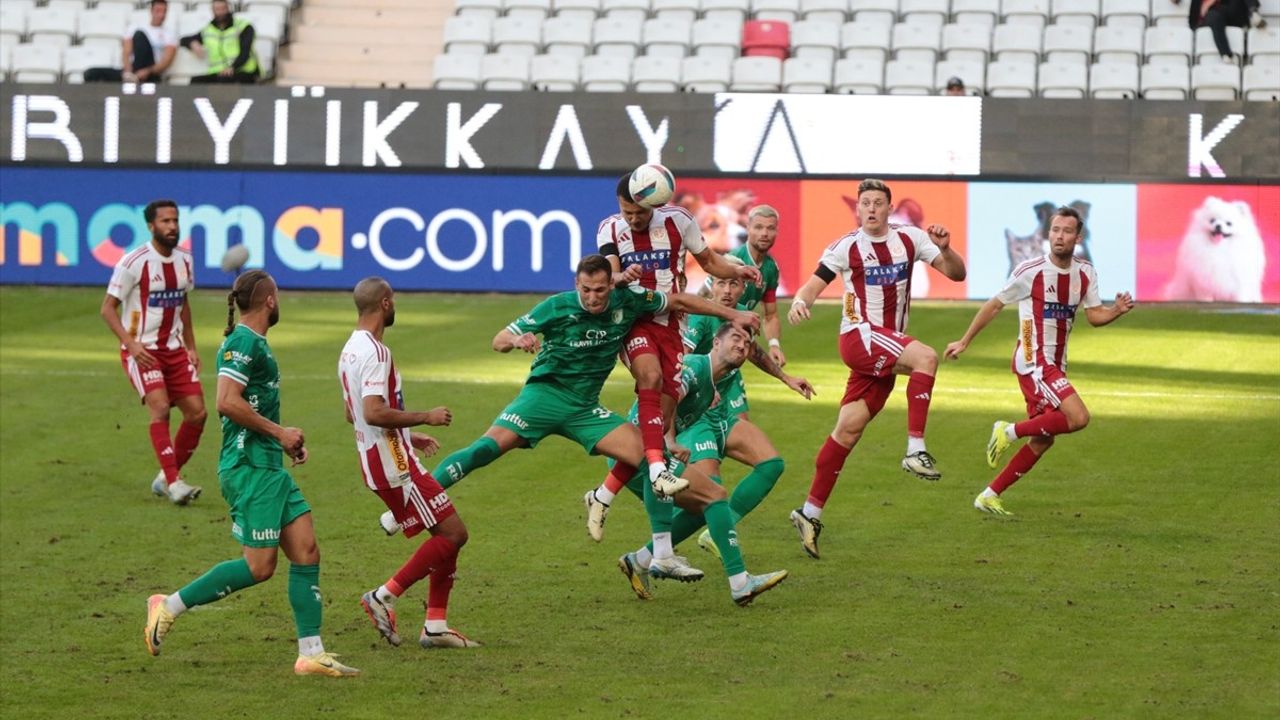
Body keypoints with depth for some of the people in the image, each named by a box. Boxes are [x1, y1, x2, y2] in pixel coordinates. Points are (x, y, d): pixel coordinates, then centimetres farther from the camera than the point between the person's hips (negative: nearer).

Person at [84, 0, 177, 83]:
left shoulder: (168, 35, 15)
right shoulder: (135, 27, 21)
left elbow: (166, 61, 0)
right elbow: (126, 53, 7)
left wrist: (148, 71, -20)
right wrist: (128, 71, -15)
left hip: (149, 76, -3)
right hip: (129, 71, 3)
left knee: (140, 35, -25)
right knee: (91, 74, -19)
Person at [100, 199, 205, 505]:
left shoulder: (185, 261, 6)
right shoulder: (134, 263, -14)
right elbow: (108, 308, -10)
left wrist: (191, 347, 16)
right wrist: (131, 344, -22)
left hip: (174, 349, 6)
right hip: (141, 351, -6)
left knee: (197, 412, -1)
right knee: (160, 406, -24)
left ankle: (165, 478, 14)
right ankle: (173, 482, -26)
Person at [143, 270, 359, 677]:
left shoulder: (255, 342, 18)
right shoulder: (244, 341, -13)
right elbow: (227, 402, -23)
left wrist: (284, 441, 15)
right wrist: (279, 432, -16)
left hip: (268, 467, 10)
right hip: (249, 466, -10)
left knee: (306, 552, 4)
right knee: (259, 566, -9)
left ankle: (311, 653, 4)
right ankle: (170, 606, 1)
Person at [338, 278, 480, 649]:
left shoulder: (351, 350, 15)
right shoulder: (375, 352, -18)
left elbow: (355, 414, 24)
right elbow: (374, 413, -29)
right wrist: (425, 417, -18)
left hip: (377, 460, 10)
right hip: (394, 465, -10)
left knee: (448, 535, 12)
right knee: (453, 533, -8)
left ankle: (435, 625, 9)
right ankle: (384, 597, -6)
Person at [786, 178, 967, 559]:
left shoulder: (909, 239, 6)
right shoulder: (846, 248, -3)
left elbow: (956, 273, 4)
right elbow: (814, 284, -2)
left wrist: (945, 249, -17)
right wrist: (800, 301, -25)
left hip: (888, 347, 4)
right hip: (859, 336, -4)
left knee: (849, 428, 2)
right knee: (925, 357, -30)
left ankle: (810, 513, 8)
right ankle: (915, 449, -30)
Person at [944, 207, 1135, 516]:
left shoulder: (1085, 273, 5)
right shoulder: (1030, 271, -12)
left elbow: (1095, 316, 8)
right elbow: (994, 305, -2)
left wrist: (1118, 310, -14)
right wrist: (964, 341, 5)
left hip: (1055, 366, 7)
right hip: (1033, 362, -7)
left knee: (1042, 440, 9)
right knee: (1078, 417, -23)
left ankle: (990, 496, 18)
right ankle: (1010, 431, -6)